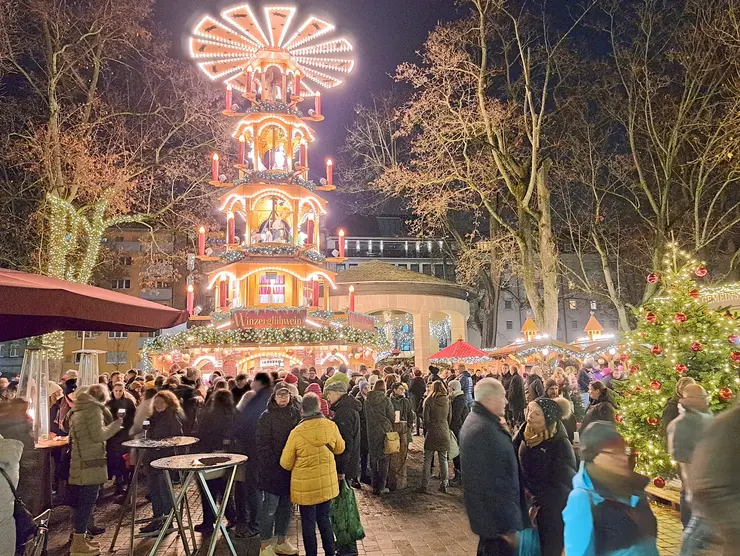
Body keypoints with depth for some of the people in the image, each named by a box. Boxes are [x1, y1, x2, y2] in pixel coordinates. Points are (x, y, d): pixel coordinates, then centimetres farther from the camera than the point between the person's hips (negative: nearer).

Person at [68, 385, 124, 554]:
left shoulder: (78, 409, 16)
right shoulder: (94, 408, -13)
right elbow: (98, 435, -19)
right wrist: (115, 425, -6)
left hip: (81, 460, 10)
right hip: (90, 462, -10)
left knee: (83, 500, 16)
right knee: (88, 501, -5)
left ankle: (79, 537, 23)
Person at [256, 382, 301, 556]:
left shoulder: (295, 413, 5)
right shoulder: (266, 417, -7)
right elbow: (263, 444, -10)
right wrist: (275, 464, -15)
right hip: (272, 470, -5)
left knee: (286, 506, 13)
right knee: (270, 507, 0)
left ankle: (282, 541, 28)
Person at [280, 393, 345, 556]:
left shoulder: (297, 432, -19)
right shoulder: (331, 426, -12)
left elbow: (285, 463, -8)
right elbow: (340, 448, 7)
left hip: (305, 486, -3)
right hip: (327, 484, 3)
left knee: (308, 523, 12)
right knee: (324, 519, 20)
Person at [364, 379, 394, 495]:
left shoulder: (367, 400, 0)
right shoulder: (385, 400, -11)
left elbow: (366, 416, 9)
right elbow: (391, 417, -3)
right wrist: (390, 428, 14)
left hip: (371, 432, 3)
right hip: (385, 432, -3)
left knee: (373, 459, 12)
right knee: (384, 459, 5)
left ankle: (375, 486, 17)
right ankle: (381, 487, 4)